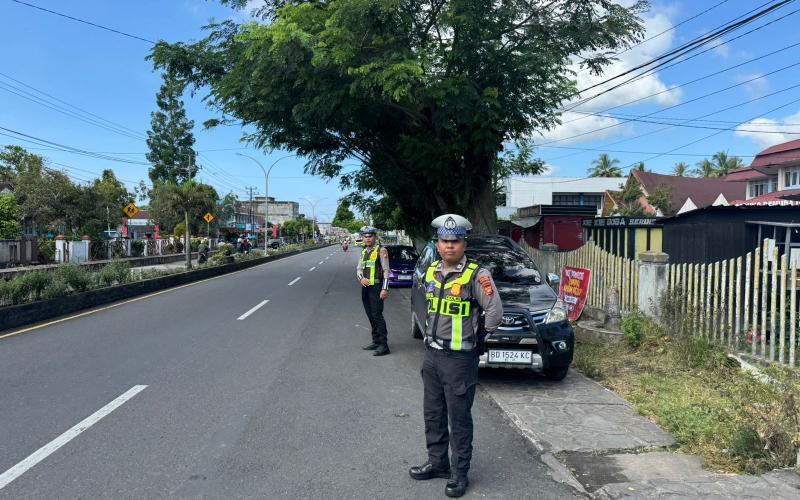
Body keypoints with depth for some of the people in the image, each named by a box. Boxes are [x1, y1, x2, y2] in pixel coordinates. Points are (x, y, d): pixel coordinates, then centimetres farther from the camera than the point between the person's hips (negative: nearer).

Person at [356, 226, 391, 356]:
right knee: (371, 316, 13)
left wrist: (385, 289, -17)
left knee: (377, 316, -12)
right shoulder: (363, 251, 16)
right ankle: (375, 341, 22)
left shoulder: (381, 250, -6)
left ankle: (383, 345, -10)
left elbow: (386, 270, -11)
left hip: (376, 288, -8)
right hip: (365, 287, 8)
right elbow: (359, 268, 15)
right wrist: (361, 278, -8)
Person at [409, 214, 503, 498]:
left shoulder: (476, 275, -14)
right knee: (433, 414, 17)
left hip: (460, 359, -7)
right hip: (432, 355, 7)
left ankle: (460, 473, 17)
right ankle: (437, 462, 33)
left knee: (459, 419, 3)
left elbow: (495, 311, -13)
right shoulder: (431, 272, 6)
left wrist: (477, 337, -3)